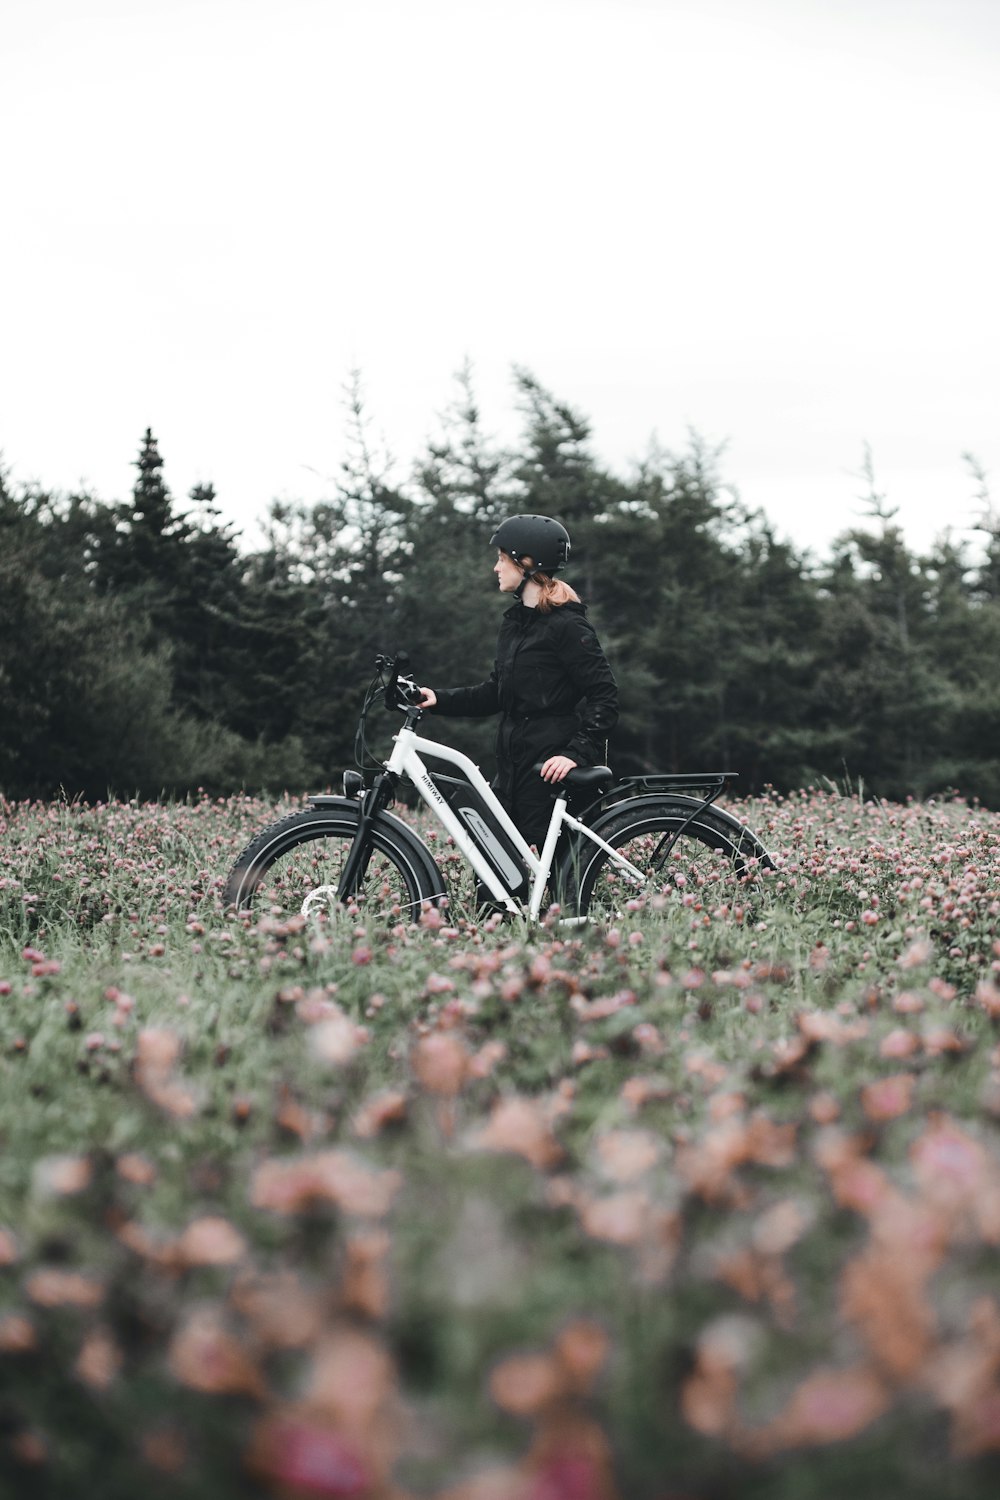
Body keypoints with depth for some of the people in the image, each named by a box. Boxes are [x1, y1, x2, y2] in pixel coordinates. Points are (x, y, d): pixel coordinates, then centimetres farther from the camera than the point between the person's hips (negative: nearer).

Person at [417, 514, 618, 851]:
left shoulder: (567, 625, -11)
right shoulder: (514, 621, 15)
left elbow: (604, 697, -15)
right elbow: (496, 692, 19)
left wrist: (576, 752, -25)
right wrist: (440, 699, 6)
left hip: (552, 768, -9)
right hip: (514, 765, 9)